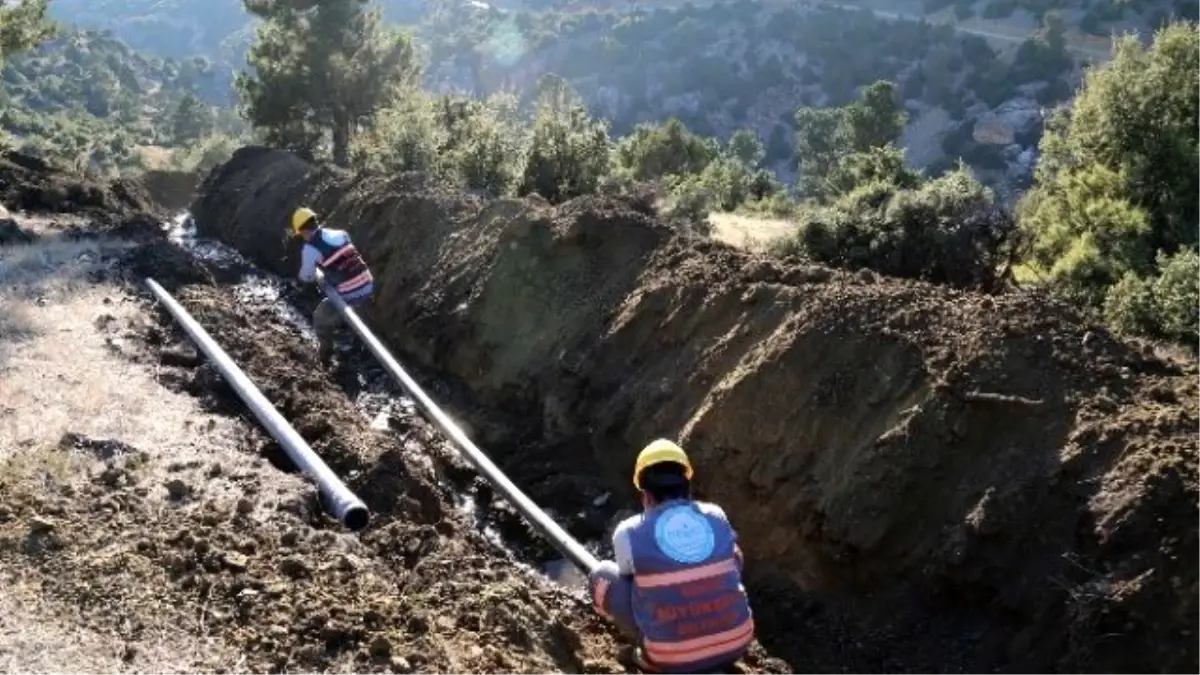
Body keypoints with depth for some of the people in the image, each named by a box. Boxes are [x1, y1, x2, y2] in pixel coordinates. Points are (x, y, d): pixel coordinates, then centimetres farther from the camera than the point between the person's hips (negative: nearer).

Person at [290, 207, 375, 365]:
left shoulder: (310, 248, -9)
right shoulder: (340, 234, 8)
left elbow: (306, 277, 4)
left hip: (350, 299, -6)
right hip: (369, 291, 6)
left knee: (321, 320, 22)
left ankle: (326, 355, 34)